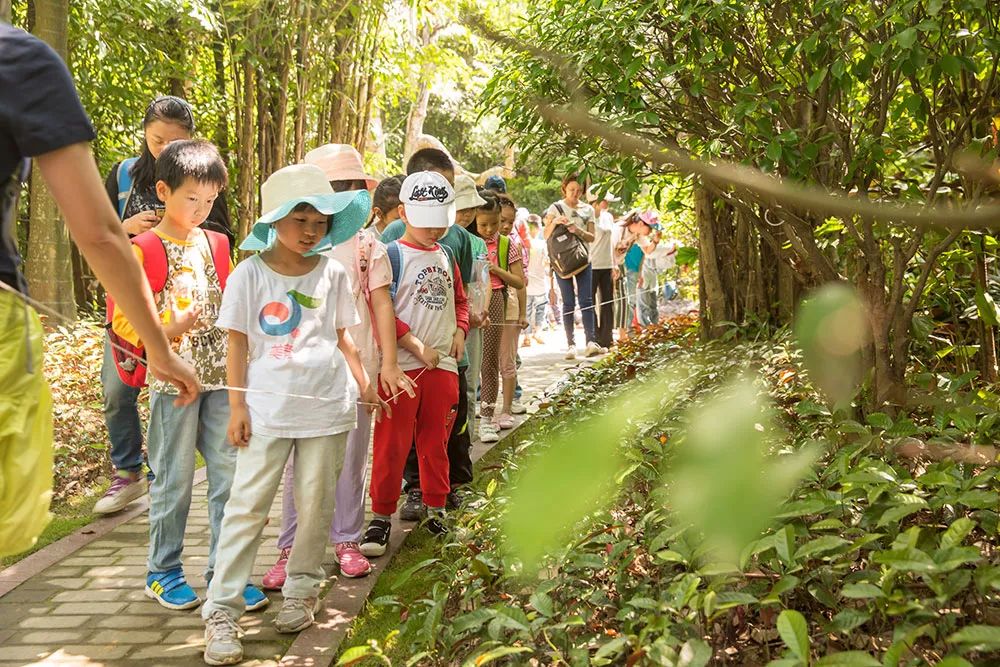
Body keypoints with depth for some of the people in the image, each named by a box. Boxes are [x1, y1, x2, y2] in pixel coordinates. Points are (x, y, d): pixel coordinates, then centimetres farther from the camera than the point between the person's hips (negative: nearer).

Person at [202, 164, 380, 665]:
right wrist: (237, 406, -4)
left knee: (316, 503, 8)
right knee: (247, 505, -3)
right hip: (267, 407, -2)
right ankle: (222, 612, 1)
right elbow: (238, 346, 0)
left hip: (327, 404, 3)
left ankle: (301, 591, 26)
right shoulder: (250, 274, -2)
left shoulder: (333, 274, 5)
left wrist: (364, 384, 6)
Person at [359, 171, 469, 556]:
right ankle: (381, 516, 10)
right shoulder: (391, 255, -7)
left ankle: (436, 510, 27)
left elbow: (459, 299, 25)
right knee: (392, 444, -1)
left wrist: (460, 331, 6)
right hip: (401, 366, -6)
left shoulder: (445, 257, 14)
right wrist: (417, 345, -17)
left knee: (436, 442, 14)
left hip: (443, 365, 6)